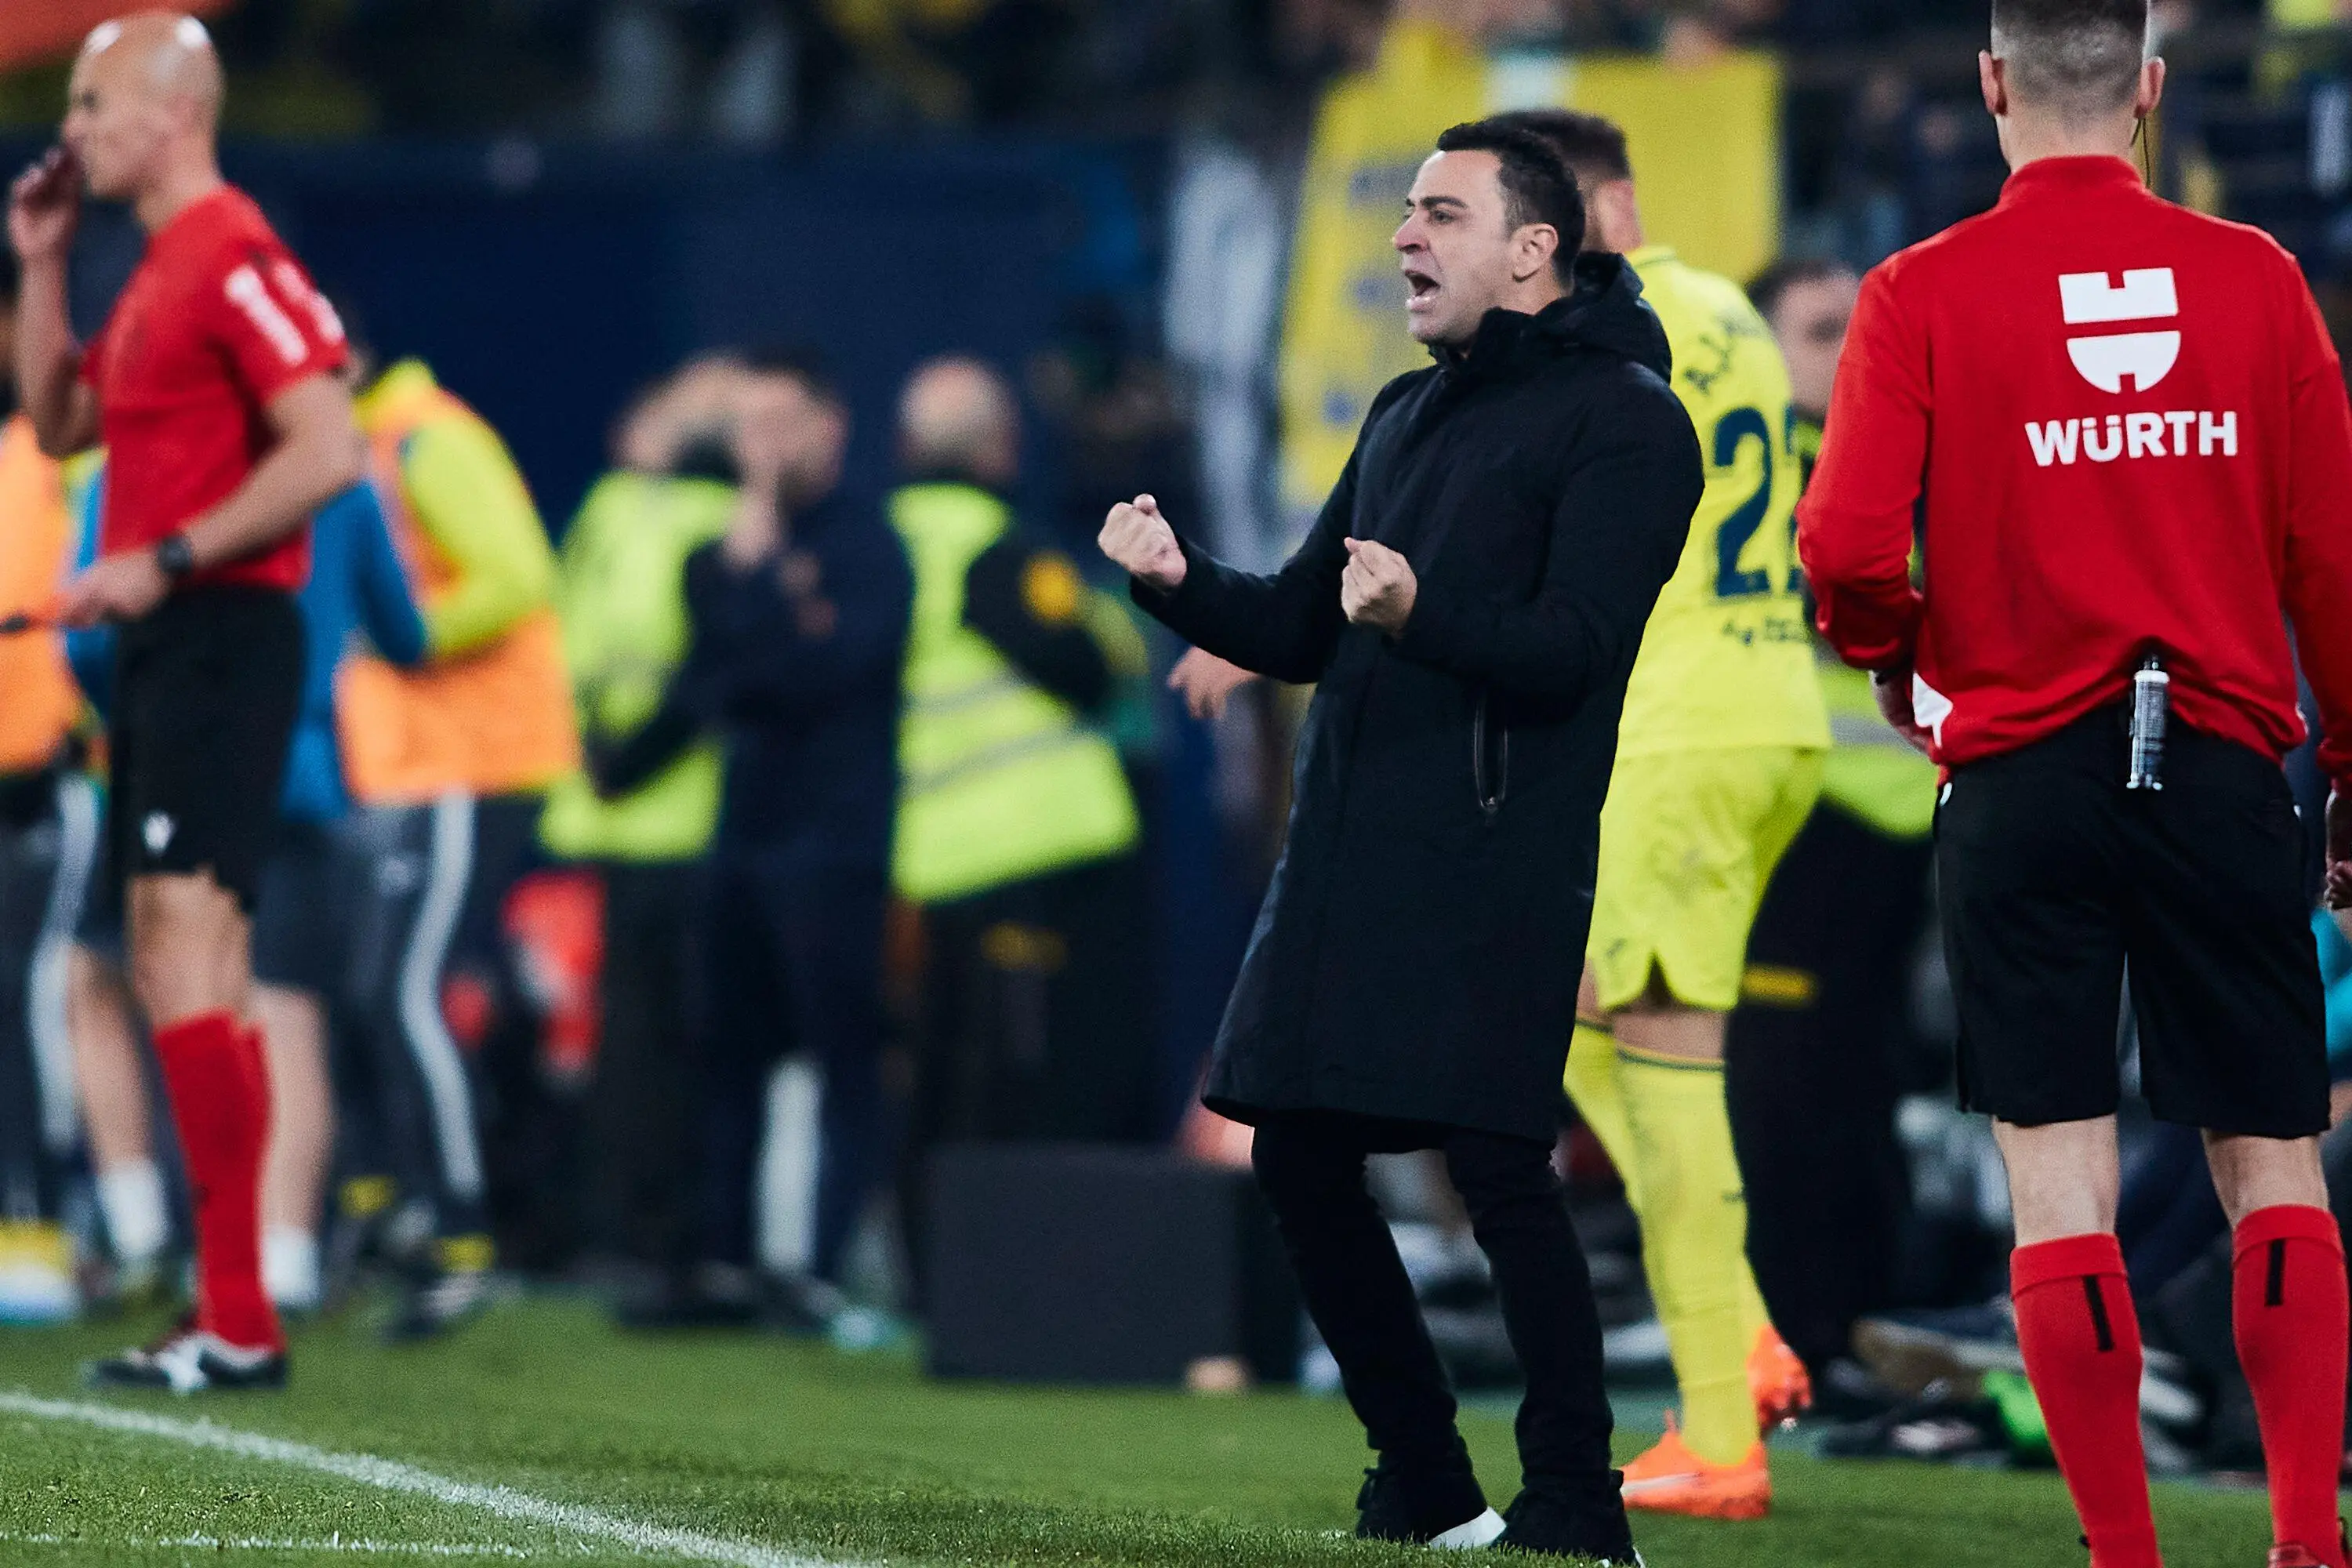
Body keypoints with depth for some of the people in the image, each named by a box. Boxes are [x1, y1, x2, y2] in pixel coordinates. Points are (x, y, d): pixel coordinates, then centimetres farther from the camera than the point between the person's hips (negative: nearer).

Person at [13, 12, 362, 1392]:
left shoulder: (233, 257, -13)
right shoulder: (156, 274, 18)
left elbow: (327, 450, -20)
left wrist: (165, 561, -21)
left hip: (219, 640, -11)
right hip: (167, 647, 11)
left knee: (187, 956, -16)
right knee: (182, 975, 10)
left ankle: (237, 1319, -18)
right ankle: (232, 1311, 13)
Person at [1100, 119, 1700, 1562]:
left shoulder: (1622, 419, -4)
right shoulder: (1408, 415, 22)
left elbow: (1569, 649, -15)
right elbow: (1300, 633, 20)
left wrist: (1420, 616, -32)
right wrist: (1183, 582, 2)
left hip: (1493, 871, -8)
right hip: (1344, 850, 8)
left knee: (1497, 1165, -13)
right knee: (1299, 1157, 8)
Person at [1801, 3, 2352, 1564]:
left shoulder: (1923, 294, -3)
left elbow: (1847, 545, -11)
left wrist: (1897, 659, 10)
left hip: (2023, 775, -1)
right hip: (2225, 771, 1)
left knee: (2060, 1182, 2)